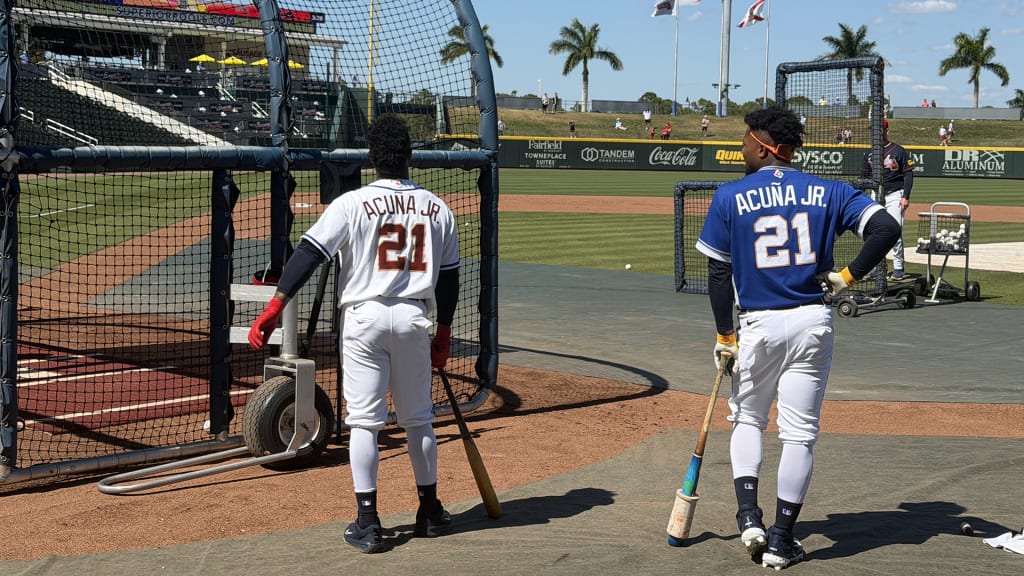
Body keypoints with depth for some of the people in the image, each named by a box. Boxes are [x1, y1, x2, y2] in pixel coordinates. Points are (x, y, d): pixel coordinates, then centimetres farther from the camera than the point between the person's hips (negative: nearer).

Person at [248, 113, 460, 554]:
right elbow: (449, 278, 10)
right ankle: (430, 513, 24)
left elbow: (309, 254, -14)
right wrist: (443, 334, 19)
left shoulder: (352, 204, -6)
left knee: (364, 421, 2)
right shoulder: (437, 209, 5)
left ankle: (368, 523, 2)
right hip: (414, 319, 3)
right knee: (418, 420, 15)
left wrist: (274, 308, -16)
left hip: (364, 317, -3)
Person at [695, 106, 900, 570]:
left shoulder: (729, 197, -2)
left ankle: (748, 516, 3)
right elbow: (886, 228, -8)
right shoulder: (827, 192, 3)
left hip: (758, 325, -1)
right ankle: (781, 540, 10)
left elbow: (718, 273, -3)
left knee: (747, 419, 20)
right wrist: (848, 276, 0)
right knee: (799, 432, 7)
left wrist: (725, 336, 3)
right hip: (813, 323, 1)